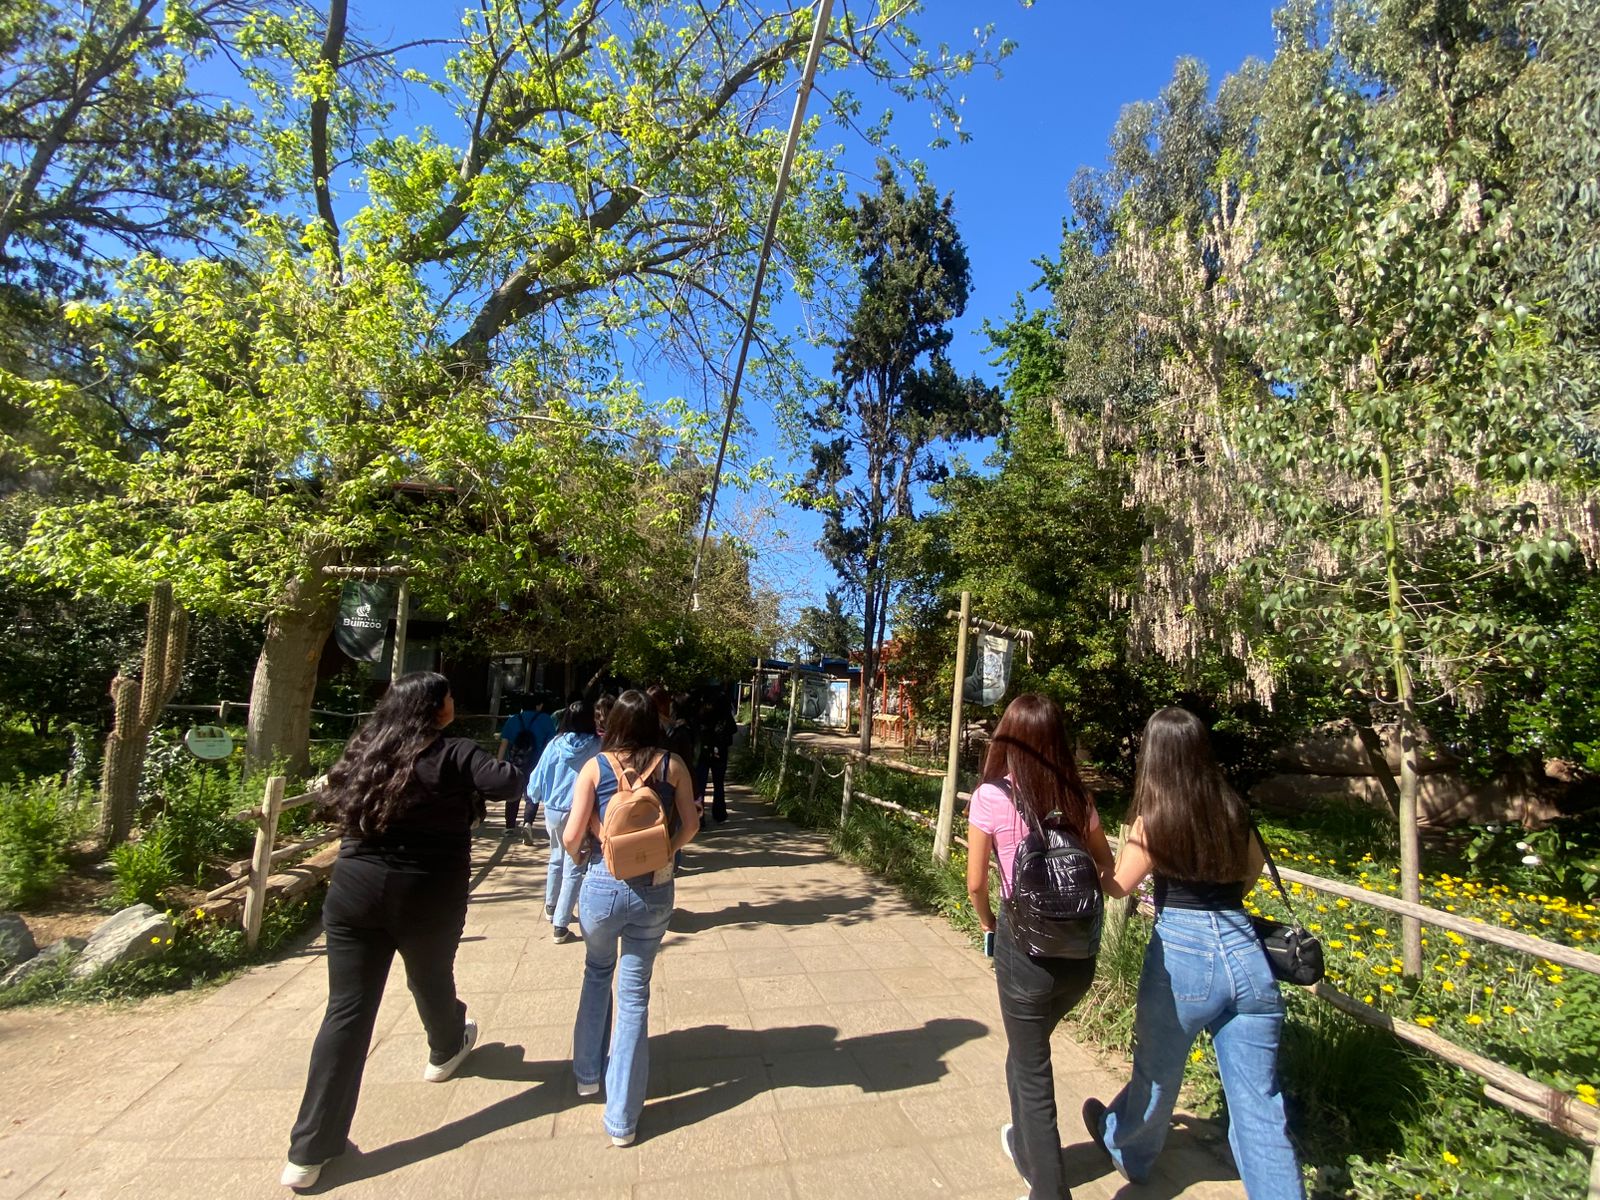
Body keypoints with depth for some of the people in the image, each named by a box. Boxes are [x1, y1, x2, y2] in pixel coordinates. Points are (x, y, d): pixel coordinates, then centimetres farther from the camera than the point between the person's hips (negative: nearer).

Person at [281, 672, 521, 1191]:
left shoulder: (365, 749, 4)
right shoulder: (451, 753, -14)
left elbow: (338, 798, 19)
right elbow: (507, 782, -26)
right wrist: (503, 769, -4)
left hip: (356, 890, 3)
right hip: (428, 897, -3)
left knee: (346, 1010, 7)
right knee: (432, 980, 23)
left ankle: (310, 1150, 11)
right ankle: (446, 1050, 50)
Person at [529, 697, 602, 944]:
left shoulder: (555, 745, -6)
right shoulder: (596, 747, -12)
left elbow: (539, 775, 2)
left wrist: (532, 797, 20)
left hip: (553, 810, 4)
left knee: (556, 859, 25)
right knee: (574, 867, 3)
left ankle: (551, 907, 42)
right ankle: (560, 925, 3)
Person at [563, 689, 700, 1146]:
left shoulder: (595, 766, -7)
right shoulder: (672, 765, -5)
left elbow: (572, 836, -8)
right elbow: (690, 825, -1)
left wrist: (579, 856, 14)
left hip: (603, 885, 0)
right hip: (655, 890, 0)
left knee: (597, 972, 28)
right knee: (634, 995, 12)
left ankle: (588, 1074, 42)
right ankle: (622, 1118, 20)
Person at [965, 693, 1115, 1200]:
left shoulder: (991, 797, -13)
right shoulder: (1075, 795, -1)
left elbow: (975, 883, -8)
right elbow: (1106, 863, 10)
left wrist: (988, 924, 10)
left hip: (1027, 946, -5)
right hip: (1081, 952, 5)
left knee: (1031, 1070, 17)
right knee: (1028, 1049, 30)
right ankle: (1026, 1145, 52)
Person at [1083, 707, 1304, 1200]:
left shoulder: (1154, 820, -14)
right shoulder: (1232, 810, 1)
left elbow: (1117, 886, -5)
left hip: (1184, 953, -3)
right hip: (1246, 954, 4)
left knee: (1157, 1073, 21)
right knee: (1260, 1106, 13)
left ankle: (1126, 1149, 46)